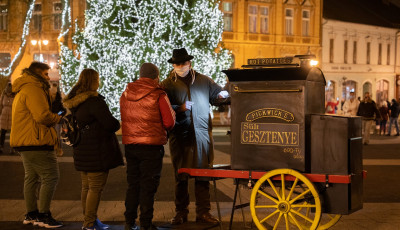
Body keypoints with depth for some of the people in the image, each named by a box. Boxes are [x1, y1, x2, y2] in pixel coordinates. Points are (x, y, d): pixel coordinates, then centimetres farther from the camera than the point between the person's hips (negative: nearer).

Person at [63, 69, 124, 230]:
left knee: (86, 186, 16)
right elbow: (110, 124, -20)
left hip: (82, 150, 9)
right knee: (96, 187, -2)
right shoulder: (94, 101, -18)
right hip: (96, 151, -9)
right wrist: (117, 124, 3)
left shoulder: (75, 101, 11)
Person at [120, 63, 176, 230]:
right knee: (148, 186, 3)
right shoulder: (158, 95, -10)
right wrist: (160, 130, 9)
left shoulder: (125, 94, 6)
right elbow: (169, 122, -10)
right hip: (152, 145, -5)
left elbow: (124, 119, 11)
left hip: (130, 145, 5)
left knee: (133, 184, 15)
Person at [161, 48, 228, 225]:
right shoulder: (167, 84, 7)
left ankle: (203, 212, 11)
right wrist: (180, 108, -15)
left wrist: (223, 95, -4)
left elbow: (219, 94, 18)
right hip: (179, 136, -1)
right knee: (180, 177, 6)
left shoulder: (204, 81, 12)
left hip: (202, 134, 1)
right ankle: (181, 213, 16)